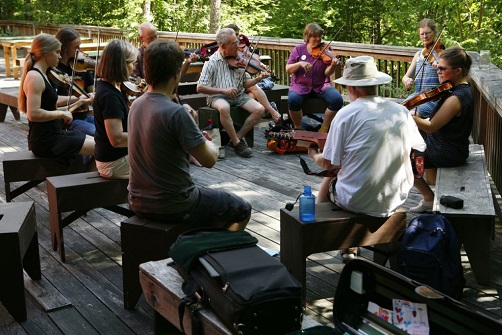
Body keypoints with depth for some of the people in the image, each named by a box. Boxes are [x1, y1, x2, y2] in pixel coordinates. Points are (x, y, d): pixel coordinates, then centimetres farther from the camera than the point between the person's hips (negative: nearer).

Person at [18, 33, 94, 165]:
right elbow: (33, 114, -27)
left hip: (53, 135, 10)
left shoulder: (41, 75, 13)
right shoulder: (34, 77, -17)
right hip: (46, 142, -10)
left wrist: (76, 104, 12)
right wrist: (61, 113, -17)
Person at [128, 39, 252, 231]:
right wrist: (210, 144, 2)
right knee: (242, 210, 13)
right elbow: (209, 160, -19)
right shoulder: (176, 113, -24)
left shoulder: (136, 105, 0)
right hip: (173, 206, -8)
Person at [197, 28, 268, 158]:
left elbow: (245, 83, 10)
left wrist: (258, 79, -11)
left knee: (260, 109, -17)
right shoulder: (212, 62, -8)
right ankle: (237, 144, -21)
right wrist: (223, 90, -21)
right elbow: (200, 87, -12)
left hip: (238, 95, 5)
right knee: (224, 107, -38)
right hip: (218, 96, -4)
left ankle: (237, 137, -6)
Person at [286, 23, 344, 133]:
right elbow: (288, 69, 0)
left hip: (321, 86, 1)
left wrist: (333, 66, -28)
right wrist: (300, 64, -19)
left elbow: (327, 73, -6)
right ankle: (298, 128, -8)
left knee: (338, 99, -26)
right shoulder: (298, 50, 4)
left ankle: (324, 129, -6)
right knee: (293, 100, -34)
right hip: (301, 85, -1)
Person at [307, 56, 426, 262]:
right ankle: (351, 246, 38)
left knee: (327, 182, 28)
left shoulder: (346, 114, -13)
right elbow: (417, 148, 11)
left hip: (356, 202, -4)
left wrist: (314, 155, 13)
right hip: (394, 201, 4)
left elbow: (329, 164, -9)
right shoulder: (401, 111, -2)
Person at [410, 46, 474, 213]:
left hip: (448, 153, -10)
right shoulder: (463, 89, 3)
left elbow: (430, 127, -27)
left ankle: (429, 199, 12)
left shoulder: (455, 98, -28)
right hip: (454, 148, 10)